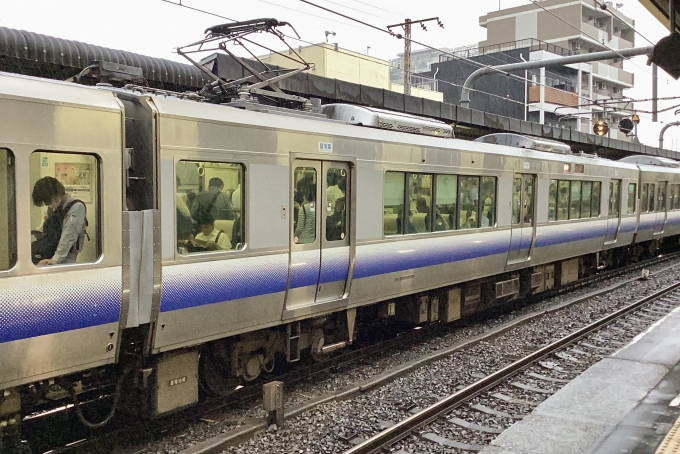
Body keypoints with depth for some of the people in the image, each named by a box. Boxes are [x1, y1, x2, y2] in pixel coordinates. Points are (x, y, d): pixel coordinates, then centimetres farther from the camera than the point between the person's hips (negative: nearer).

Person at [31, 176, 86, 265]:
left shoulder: (77, 207, -9)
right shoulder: (53, 208, 15)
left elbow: (68, 237, -18)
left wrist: (56, 259, -25)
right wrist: (39, 234, 4)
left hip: (65, 260, -7)